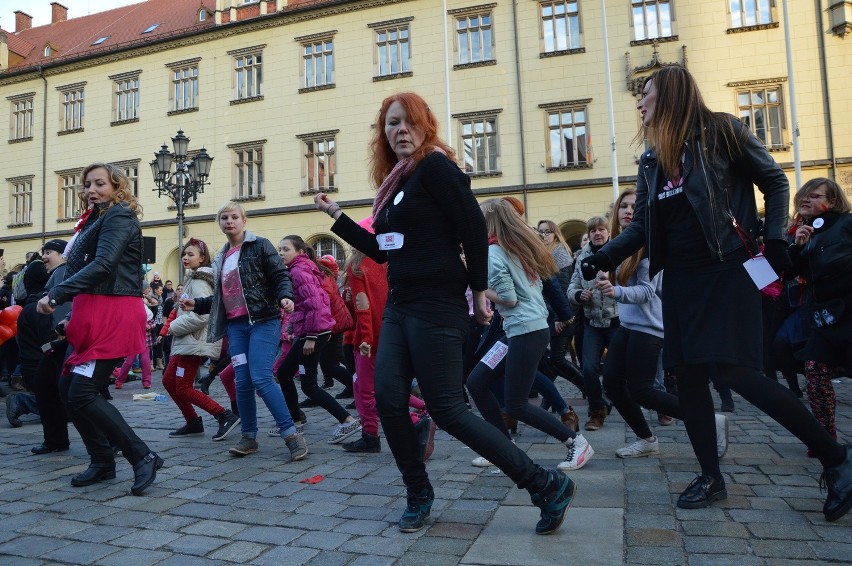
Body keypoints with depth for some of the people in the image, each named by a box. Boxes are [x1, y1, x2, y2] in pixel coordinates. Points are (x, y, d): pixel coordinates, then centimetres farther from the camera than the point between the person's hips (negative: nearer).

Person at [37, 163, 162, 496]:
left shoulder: (119, 216, -7)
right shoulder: (97, 220, 22)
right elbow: (82, 267, 16)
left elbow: (102, 265, -21)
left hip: (113, 315, -10)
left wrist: (55, 294, -23)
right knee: (67, 388, 10)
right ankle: (102, 462, 20)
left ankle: (143, 458, -5)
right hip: (93, 315, 10)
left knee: (82, 393, -12)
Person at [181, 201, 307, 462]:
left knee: (261, 378, -16)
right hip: (236, 326, 6)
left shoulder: (260, 245, 1)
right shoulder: (221, 258, 20)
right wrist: (196, 304, 13)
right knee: (242, 382, 3)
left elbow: (280, 276, -7)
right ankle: (249, 437, 16)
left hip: (263, 322, -6)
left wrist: (285, 297, -27)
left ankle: (291, 433, -9)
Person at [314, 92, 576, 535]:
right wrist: (336, 215, 21)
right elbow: (383, 251, 19)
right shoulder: (396, 181, 16)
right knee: (388, 399, 3)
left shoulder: (435, 167, -9)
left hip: (436, 307, -8)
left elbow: (474, 225, -15)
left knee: (446, 409, -6)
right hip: (399, 306, 8)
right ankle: (418, 495, 23)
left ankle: (547, 486, 7)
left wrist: (478, 289, -10)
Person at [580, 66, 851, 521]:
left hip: (727, 271, -6)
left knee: (736, 372, -13)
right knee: (688, 377, 4)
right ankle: (710, 476, 19)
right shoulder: (651, 160, 13)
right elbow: (642, 227, 11)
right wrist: (605, 257, -3)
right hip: (680, 279, 6)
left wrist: (775, 238, -10)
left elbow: (774, 181, 1)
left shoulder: (721, 131, -3)